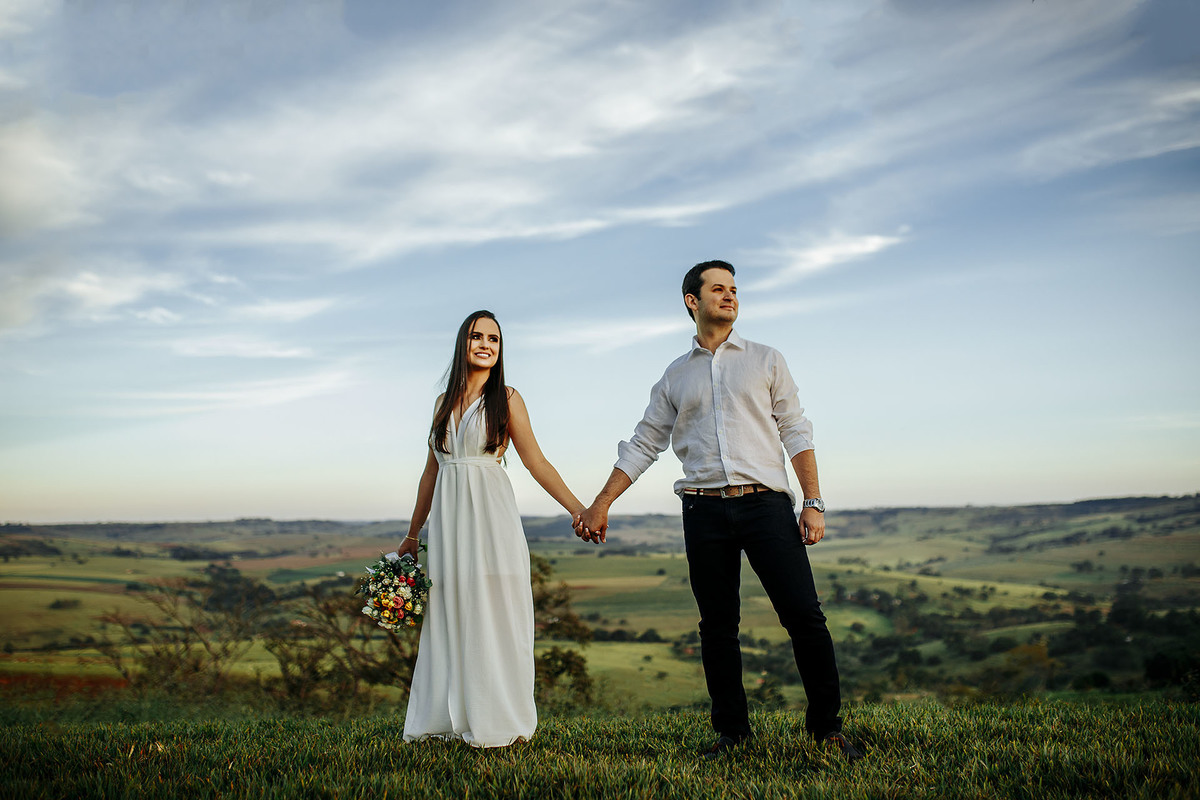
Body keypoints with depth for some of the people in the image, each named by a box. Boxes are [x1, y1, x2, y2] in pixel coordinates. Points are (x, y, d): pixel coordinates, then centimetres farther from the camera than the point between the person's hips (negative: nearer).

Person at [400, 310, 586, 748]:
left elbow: (536, 462, -1)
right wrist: (413, 534, 21)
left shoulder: (506, 398, 3)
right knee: (449, 616, 5)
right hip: (447, 515, 4)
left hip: (490, 514, -4)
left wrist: (578, 509, -11)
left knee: (491, 615, -4)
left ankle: (497, 721, 3)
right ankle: (448, 718, 13)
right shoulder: (445, 402, 14)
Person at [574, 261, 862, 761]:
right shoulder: (675, 377, 16)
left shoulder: (766, 360, 13)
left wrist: (813, 503, -2)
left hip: (765, 502, -1)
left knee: (804, 616, -8)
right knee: (717, 626, 4)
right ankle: (732, 731, 15)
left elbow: (796, 433, 8)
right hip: (705, 510, 2)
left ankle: (827, 727, 5)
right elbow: (641, 446, 18)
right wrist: (599, 506, 14)